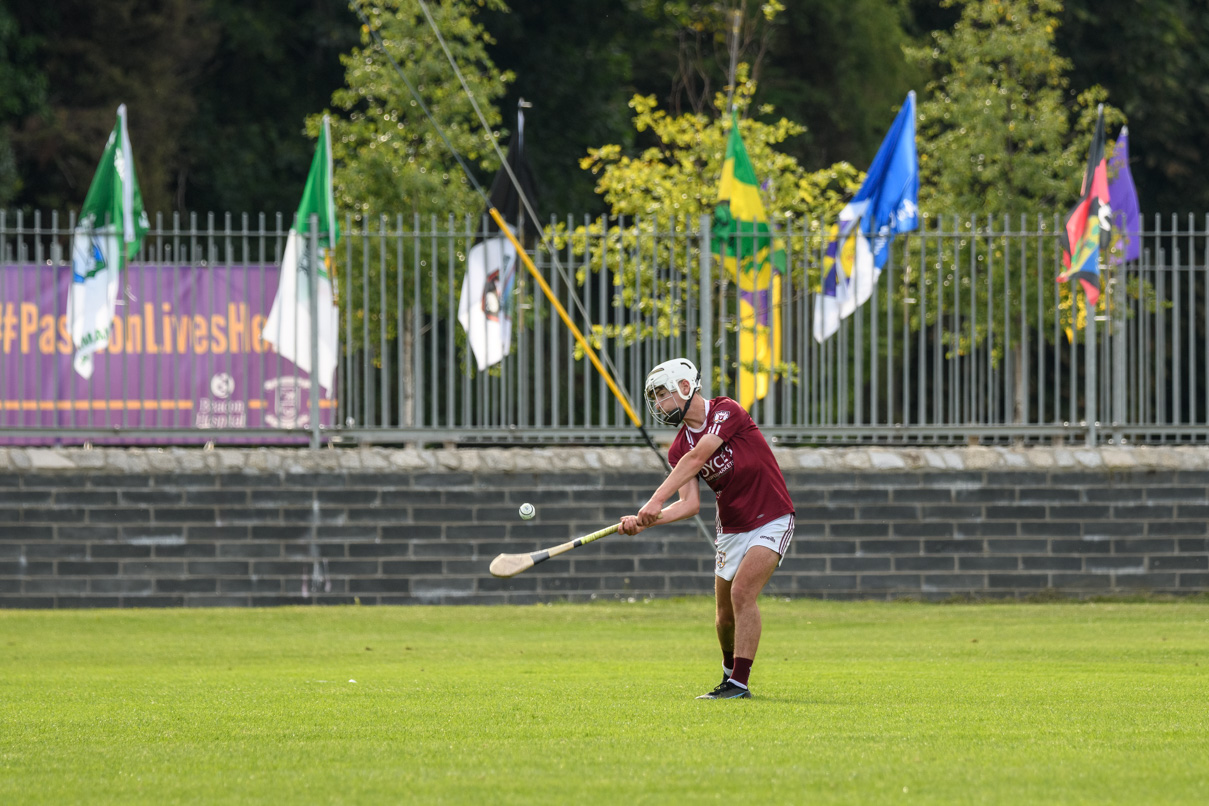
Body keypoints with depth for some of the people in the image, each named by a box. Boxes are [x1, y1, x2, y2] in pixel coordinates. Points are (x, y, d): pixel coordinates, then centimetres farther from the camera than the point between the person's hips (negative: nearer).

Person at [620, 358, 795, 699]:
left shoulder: (726, 412, -17)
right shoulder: (679, 447, 1)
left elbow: (696, 459, -29)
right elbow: (691, 503, -9)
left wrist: (656, 500, -38)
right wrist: (646, 520, -26)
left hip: (771, 521, -6)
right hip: (730, 529, 7)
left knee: (742, 594, -22)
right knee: (724, 616, 9)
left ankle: (739, 683, -22)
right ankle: (730, 672, 34)